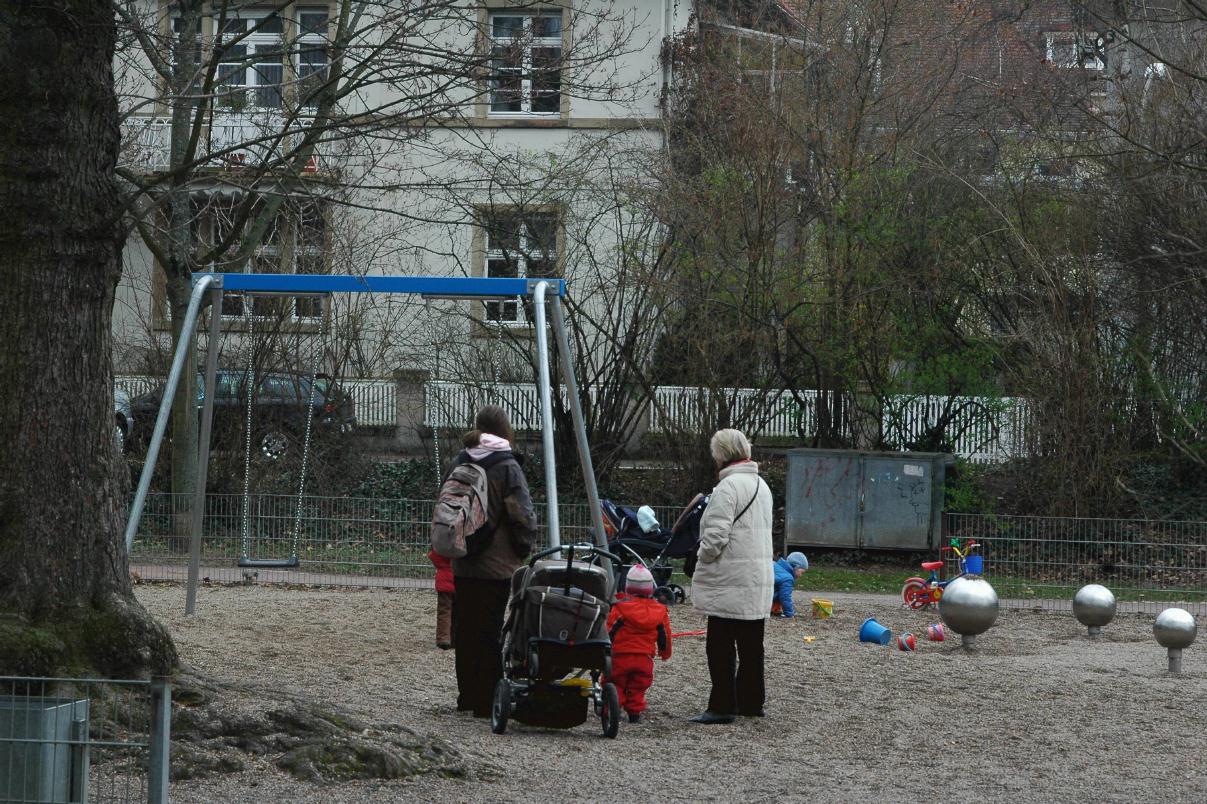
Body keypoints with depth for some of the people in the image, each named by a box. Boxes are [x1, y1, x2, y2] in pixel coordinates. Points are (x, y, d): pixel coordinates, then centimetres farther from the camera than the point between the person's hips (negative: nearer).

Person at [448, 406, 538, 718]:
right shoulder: (506, 466, -11)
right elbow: (522, 516, -13)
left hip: (462, 565, 5)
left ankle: (467, 697, 20)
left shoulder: (458, 463, 6)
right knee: (489, 633, -2)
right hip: (497, 566, -5)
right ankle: (487, 701, 0)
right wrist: (525, 550, 2)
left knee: (464, 631, 13)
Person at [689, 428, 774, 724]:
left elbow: (716, 535, -20)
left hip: (730, 581, -9)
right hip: (758, 581, 9)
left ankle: (722, 705, -4)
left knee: (720, 645, -4)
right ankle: (752, 702, 20)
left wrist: (702, 557, -2)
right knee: (751, 643, 14)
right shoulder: (761, 485, 14)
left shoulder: (728, 487, -15)